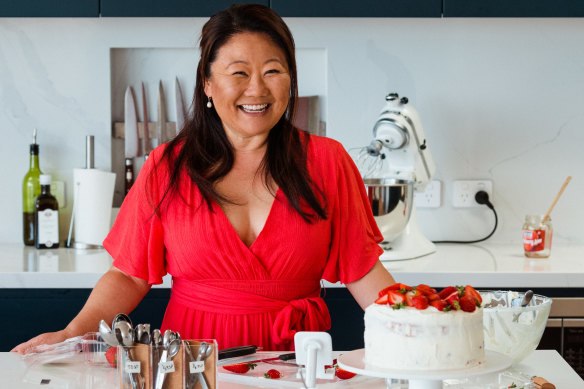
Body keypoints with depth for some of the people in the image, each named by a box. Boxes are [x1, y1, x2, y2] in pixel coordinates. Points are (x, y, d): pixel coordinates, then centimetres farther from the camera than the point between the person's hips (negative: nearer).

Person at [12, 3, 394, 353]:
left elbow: (363, 270, 5)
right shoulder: (167, 167, 5)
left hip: (296, 358, 1)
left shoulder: (326, 161, 5)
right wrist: (74, 333, -8)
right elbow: (129, 274, 6)